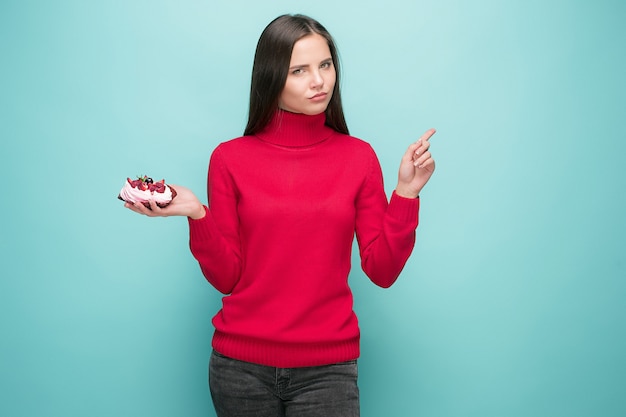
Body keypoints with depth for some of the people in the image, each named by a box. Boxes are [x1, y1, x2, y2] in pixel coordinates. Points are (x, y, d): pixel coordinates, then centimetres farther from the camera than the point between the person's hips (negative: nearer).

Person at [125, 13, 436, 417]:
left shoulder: (358, 156, 1)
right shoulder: (230, 158, 0)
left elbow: (382, 271, -2)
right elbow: (226, 277, -2)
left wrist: (406, 192, -11)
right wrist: (197, 215, -15)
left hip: (327, 368, 0)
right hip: (241, 364, 1)